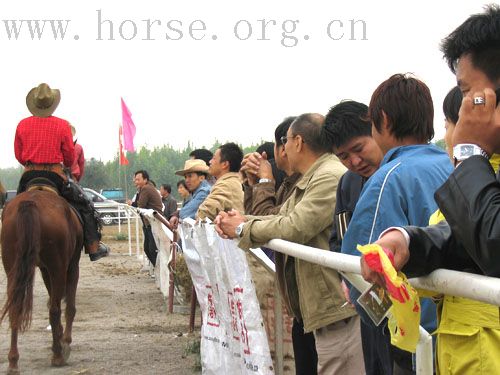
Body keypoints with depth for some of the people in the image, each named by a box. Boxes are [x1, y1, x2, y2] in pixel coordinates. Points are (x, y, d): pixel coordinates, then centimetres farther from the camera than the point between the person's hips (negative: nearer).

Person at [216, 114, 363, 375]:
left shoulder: (330, 177, -17)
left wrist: (243, 228, -9)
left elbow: (294, 228, -24)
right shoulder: (309, 180, 19)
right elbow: (281, 219, 19)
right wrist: (242, 219, 1)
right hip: (324, 306, 11)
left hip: (339, 306, -11)